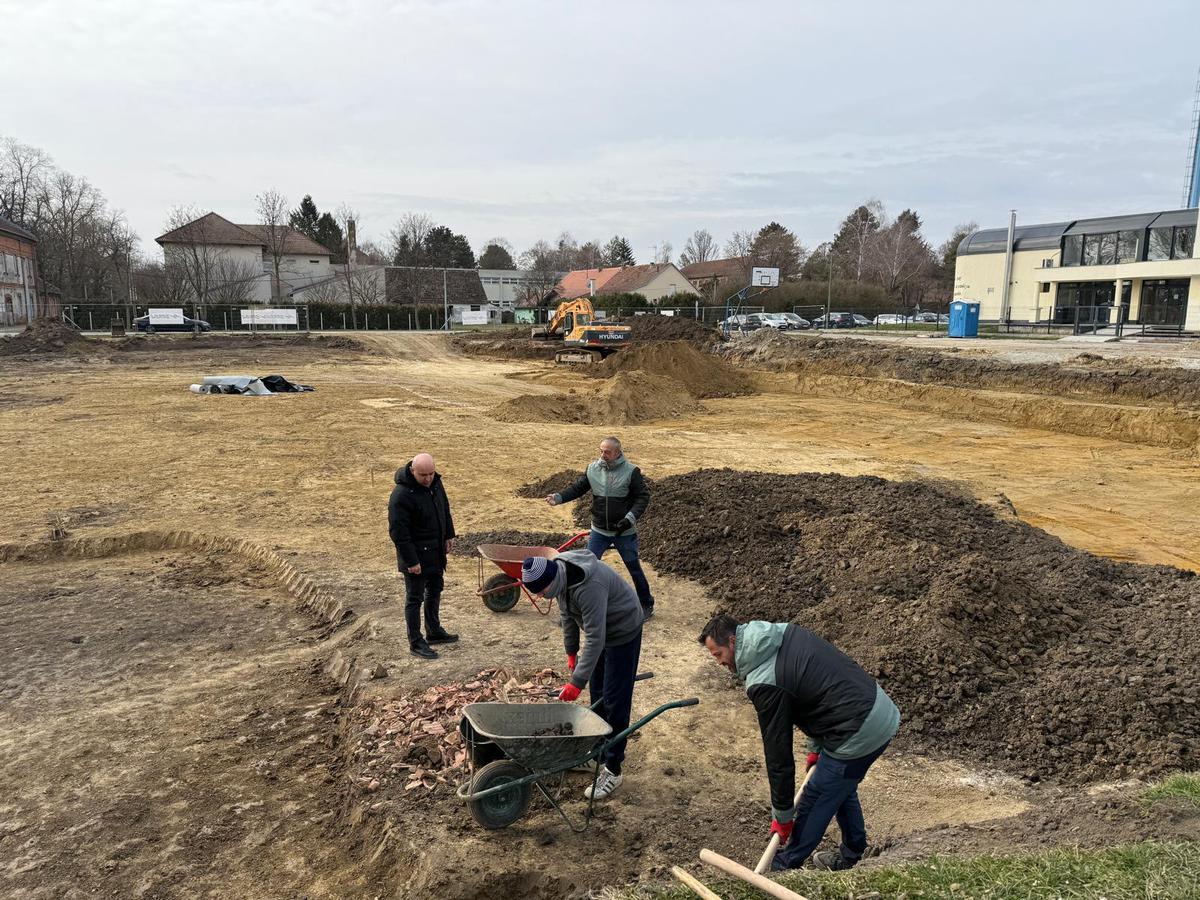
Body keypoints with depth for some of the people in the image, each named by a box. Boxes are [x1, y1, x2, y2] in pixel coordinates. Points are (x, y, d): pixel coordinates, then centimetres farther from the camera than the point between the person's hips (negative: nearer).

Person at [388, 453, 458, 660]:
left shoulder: (435, 481, -3)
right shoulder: (401, 495, -27)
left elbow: (445, 508, 14)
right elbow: (398, 532, -24)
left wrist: (449, 535, 15)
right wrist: (410, 561, -22)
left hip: (436, 551, 8)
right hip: (416, 555, -8)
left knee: (435, 591, 20)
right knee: (415, 598, 4)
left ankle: (434, 631, 37)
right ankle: (416, 643, 15)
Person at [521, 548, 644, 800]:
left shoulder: (589, 587, -39)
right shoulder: (559, 574, -11)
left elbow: (595, 638, -37)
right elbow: (567, 615, 5)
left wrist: (577, 682, -35)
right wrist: (571, 651, 11)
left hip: (623, 632, -9)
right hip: (600, 629, 9)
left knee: (614, 701, -5)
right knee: (597, 694, 16)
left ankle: (612, 770, 3)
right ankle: (599, 752, 31)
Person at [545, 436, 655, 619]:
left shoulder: (631, 471, -12)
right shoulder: (592, 469, -2)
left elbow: (643, 496, -10)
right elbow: (578, 488, 4)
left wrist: (631, 517, -22)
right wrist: (559, 497, -12)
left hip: (624, 532, -3)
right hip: (599, 531, 3)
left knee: (634, 568, 8)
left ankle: (646, 604, 27)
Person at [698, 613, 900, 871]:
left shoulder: (763, 683, -18)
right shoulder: (785, 633, 7)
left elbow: (778, 753, -12)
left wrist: (782, 815, 1)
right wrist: (817, 746, 24)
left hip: (859, 734, -9)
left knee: (813, 804, 9)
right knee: (840, 787, 28)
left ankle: (782, 868, 26)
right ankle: (851, 855, 45)